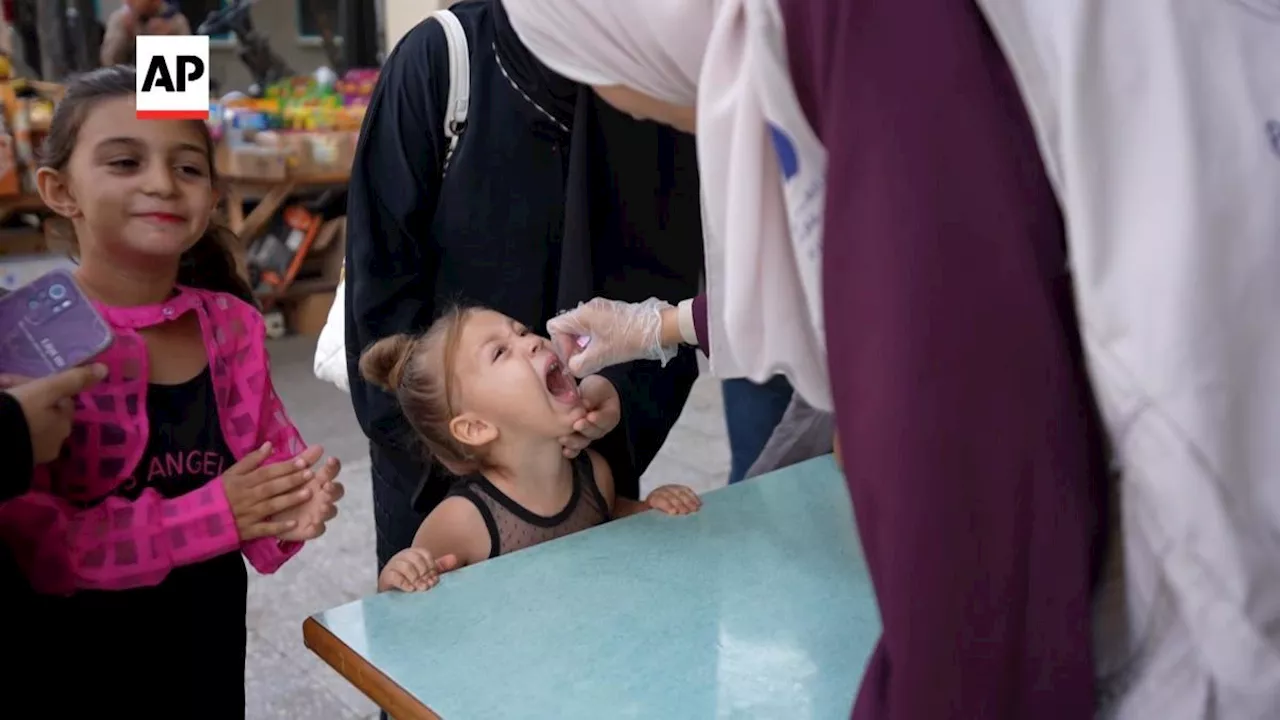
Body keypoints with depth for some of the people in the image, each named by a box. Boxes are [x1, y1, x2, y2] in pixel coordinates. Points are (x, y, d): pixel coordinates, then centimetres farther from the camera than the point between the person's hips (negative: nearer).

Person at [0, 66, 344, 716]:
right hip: (75, 657, -4)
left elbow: (273, 457, 5)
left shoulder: (233, 325, -2)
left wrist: (294, 507, -18)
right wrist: (211, 516, -26)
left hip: (212, 638, 5)